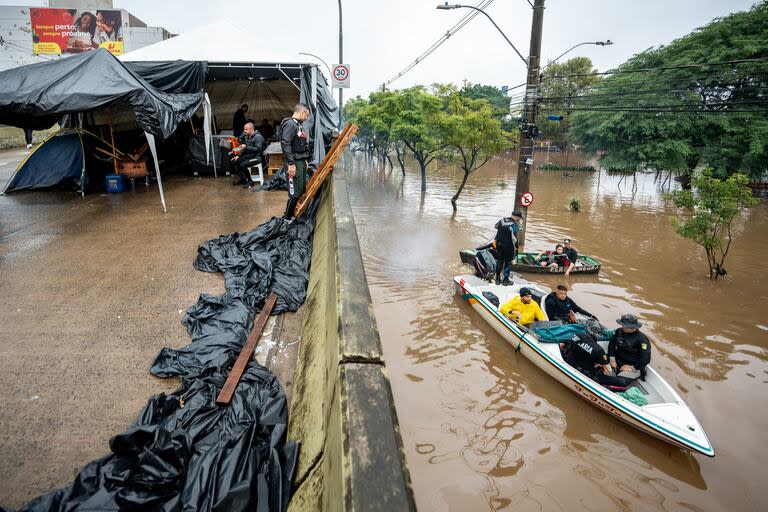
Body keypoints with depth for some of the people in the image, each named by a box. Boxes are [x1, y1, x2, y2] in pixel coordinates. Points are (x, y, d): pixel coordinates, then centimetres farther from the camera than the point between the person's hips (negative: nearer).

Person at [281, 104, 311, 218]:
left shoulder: (299, 124, 17)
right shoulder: (290, 124, -14)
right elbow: (285, 144, -22)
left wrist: (305, 160, 20)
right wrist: (291, 164, -25)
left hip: (301, 161, 10)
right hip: (294, 163, -10)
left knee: (302, 189, 15)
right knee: (295, 192, -9)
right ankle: (288, 218, 1)